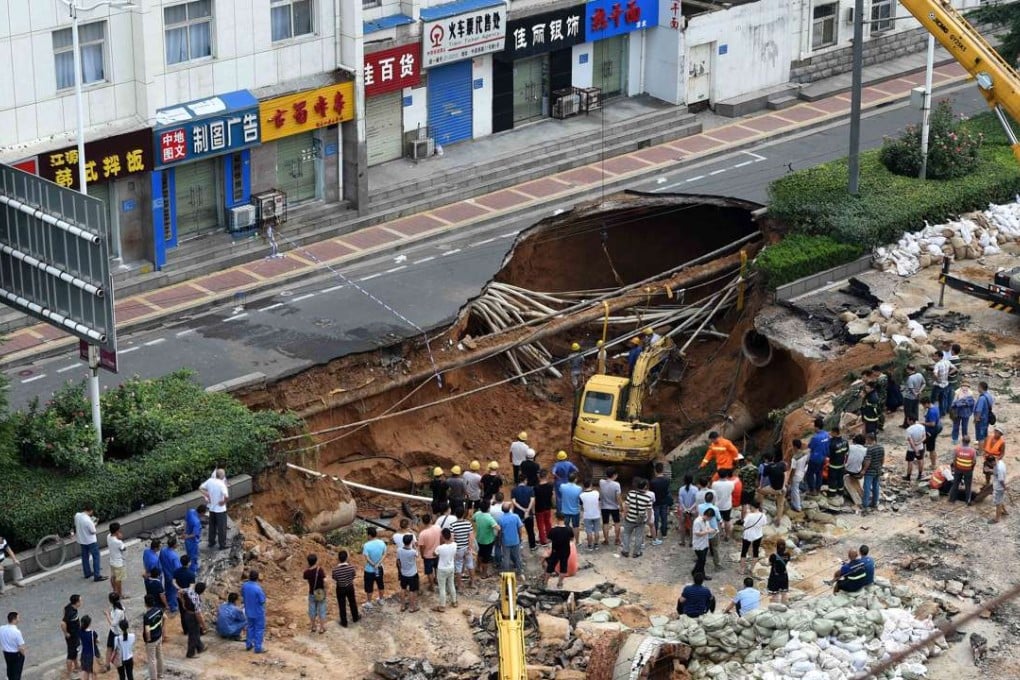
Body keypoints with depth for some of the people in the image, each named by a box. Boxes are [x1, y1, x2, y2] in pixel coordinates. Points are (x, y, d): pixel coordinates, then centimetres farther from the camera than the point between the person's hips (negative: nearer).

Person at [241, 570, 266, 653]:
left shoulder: (244, 586, -11)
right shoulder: (258, 588, -30)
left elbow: (242, 595, 5)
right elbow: (262, 601, -21)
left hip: (248, 611, 6)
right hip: (258, 612, -6)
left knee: (250, 627, 24)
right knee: (259, 629, 10)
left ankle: (248, 645, 33)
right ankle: (258, 648, 15)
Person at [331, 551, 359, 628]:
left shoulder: (335, 569, -27)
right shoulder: (351, 567, -22)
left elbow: (334, 581, -12)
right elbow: (353, 577, -8)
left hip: (340, 589, -2)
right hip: (350, 587, 2)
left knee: (342, 605, 17)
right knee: (352, 603, 25)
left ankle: (344, 623, 30)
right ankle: (355, 618, 45)